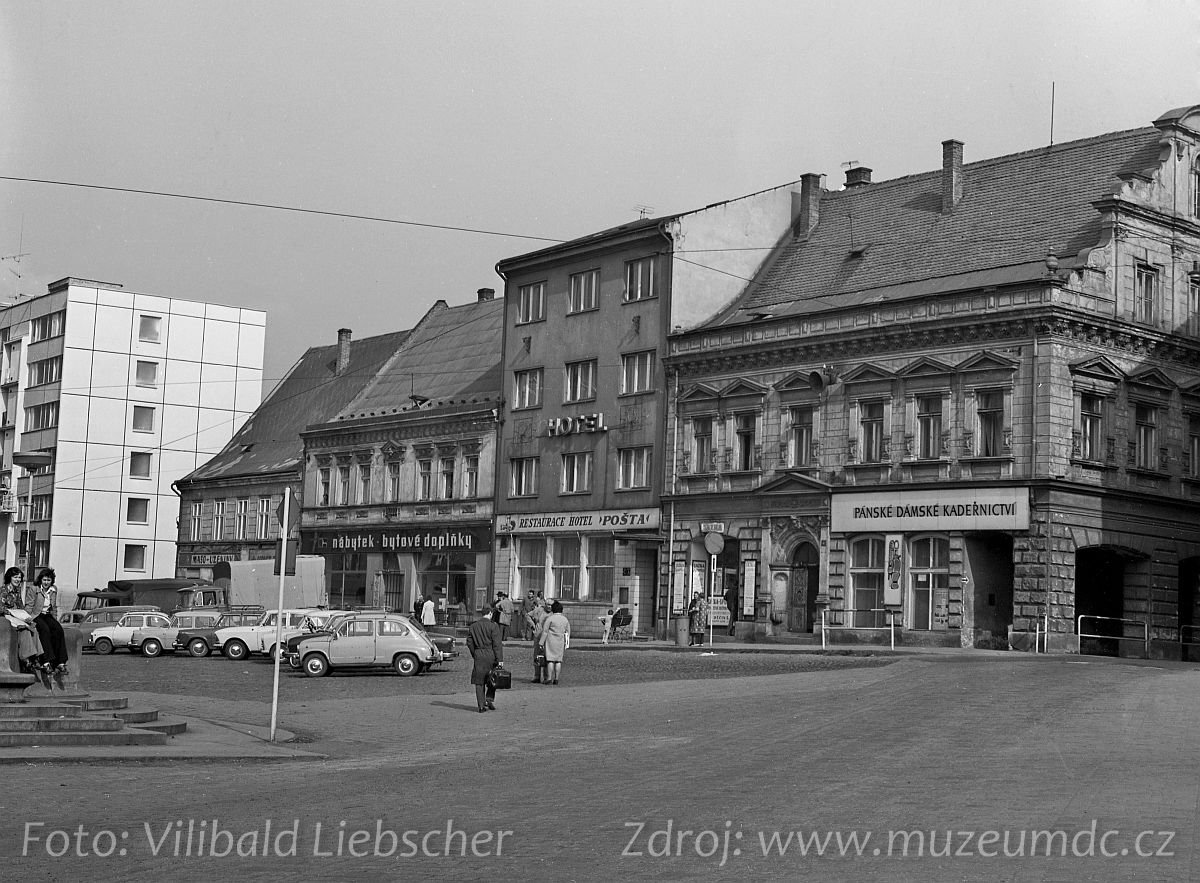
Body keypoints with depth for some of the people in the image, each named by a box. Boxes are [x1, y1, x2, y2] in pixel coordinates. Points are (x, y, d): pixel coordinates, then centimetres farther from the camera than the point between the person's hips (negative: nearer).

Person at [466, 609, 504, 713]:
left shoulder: (473, 626, 6)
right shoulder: (493, 626, -7)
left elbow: (469, 642, 10)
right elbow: (497, 644, -10)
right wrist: (500, 660, -10)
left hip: (478, 655, 3)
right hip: (490, 655, -3)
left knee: (479, 682, 6)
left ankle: (481, 706, 5)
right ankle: (489, 699, 2)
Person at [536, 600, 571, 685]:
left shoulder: (550, 619, -7)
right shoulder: (565, 620, 9)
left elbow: (545, 631, -7)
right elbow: (567, 633, 11)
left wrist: (541, 642, -5)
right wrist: (566, 645, 15)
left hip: (550, 641, -4)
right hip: (560, 642, 4)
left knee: (550, 659, -3)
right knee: (558, 660, 6)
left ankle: (549, 678, -6)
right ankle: (556, 678, 4)